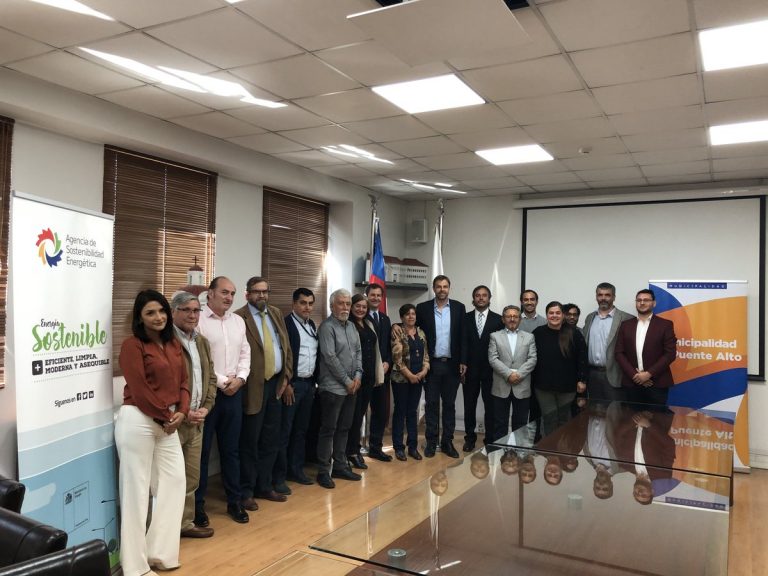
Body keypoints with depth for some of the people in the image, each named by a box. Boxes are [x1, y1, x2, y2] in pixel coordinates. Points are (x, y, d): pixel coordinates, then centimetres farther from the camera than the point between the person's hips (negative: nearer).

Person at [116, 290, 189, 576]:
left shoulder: (173, 344, 11)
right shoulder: (132, 345, -10)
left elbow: (182, 381, 12)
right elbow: (139, 390, -15)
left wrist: (181, 412, -4)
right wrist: (166, 417, -9)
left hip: (168, 422, 8)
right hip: (138, 420, -7)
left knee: (173, 482, 10)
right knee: (136, 488, 2)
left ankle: (159, 551, 24)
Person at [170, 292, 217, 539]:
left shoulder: (202, 342, 14)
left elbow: (210, 377, 16)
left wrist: (205, 408, 2)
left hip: (196, 420, 7)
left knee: (191, 477, 15)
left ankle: (185, 523, 28)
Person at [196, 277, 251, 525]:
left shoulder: (238, 321, 11)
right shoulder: (197, 320, -9)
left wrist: (239, 378, -4)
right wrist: (222, 381, -13)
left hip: (234, 392, 6)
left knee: (231, 449, 13)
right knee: (201, 450, 5)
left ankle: (234, 501, 24)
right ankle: (198, 504, 17)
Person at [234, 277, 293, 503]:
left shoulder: (276, 313, 11)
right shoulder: (238, 318, -11)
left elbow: (286, 346, 13)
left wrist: (286, 376, 6)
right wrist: (242, 381, -13)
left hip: (276, 384, 7)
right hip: (254, 387, -6)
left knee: (271, 440, 13)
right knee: (249, 442, 4)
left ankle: (264, 486, 27)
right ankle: (246, 492, 17)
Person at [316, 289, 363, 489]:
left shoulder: (351, 326, 13)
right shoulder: (327, 327, -11)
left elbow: (358, 352, 14)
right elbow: (330, 357, -17)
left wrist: (357, 375, -1)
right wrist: (347, 381, -12)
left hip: (351, 386, 8)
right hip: (333, 387, -7)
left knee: (344, 428, 13)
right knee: (328, 429, -1)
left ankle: (340, 466, 23)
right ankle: (323, 471, 7)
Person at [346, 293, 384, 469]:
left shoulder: (369, 324, 16)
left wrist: (379, 374, 13)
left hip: (369, 375, 7)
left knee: (361, 412, 13)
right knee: (355, 413, -1)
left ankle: (354, 448, 23)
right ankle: (353, 452, 8)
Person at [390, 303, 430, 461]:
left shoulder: (421, 333, 10)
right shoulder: (397, 333, -7)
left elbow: (425, 355, 10)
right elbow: (397, 357, -13)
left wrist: (424, 371, -6)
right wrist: (409, 375, -13)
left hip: (418, 378, 5)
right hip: (401, 378, -5)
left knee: (413, 412, 11)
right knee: (400, 411, 2)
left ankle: (413, 446, 19)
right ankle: (399, 447, 11)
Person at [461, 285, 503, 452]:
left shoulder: (498, 319, 1)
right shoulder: (466, 318, 3)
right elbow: (463, 343, -2)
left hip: (490, 369, -1)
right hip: (470, 369, 1)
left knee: (490, 406, 7)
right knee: (469, 406, 9)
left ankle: (490, 439, 18)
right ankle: (470, 438, 22)